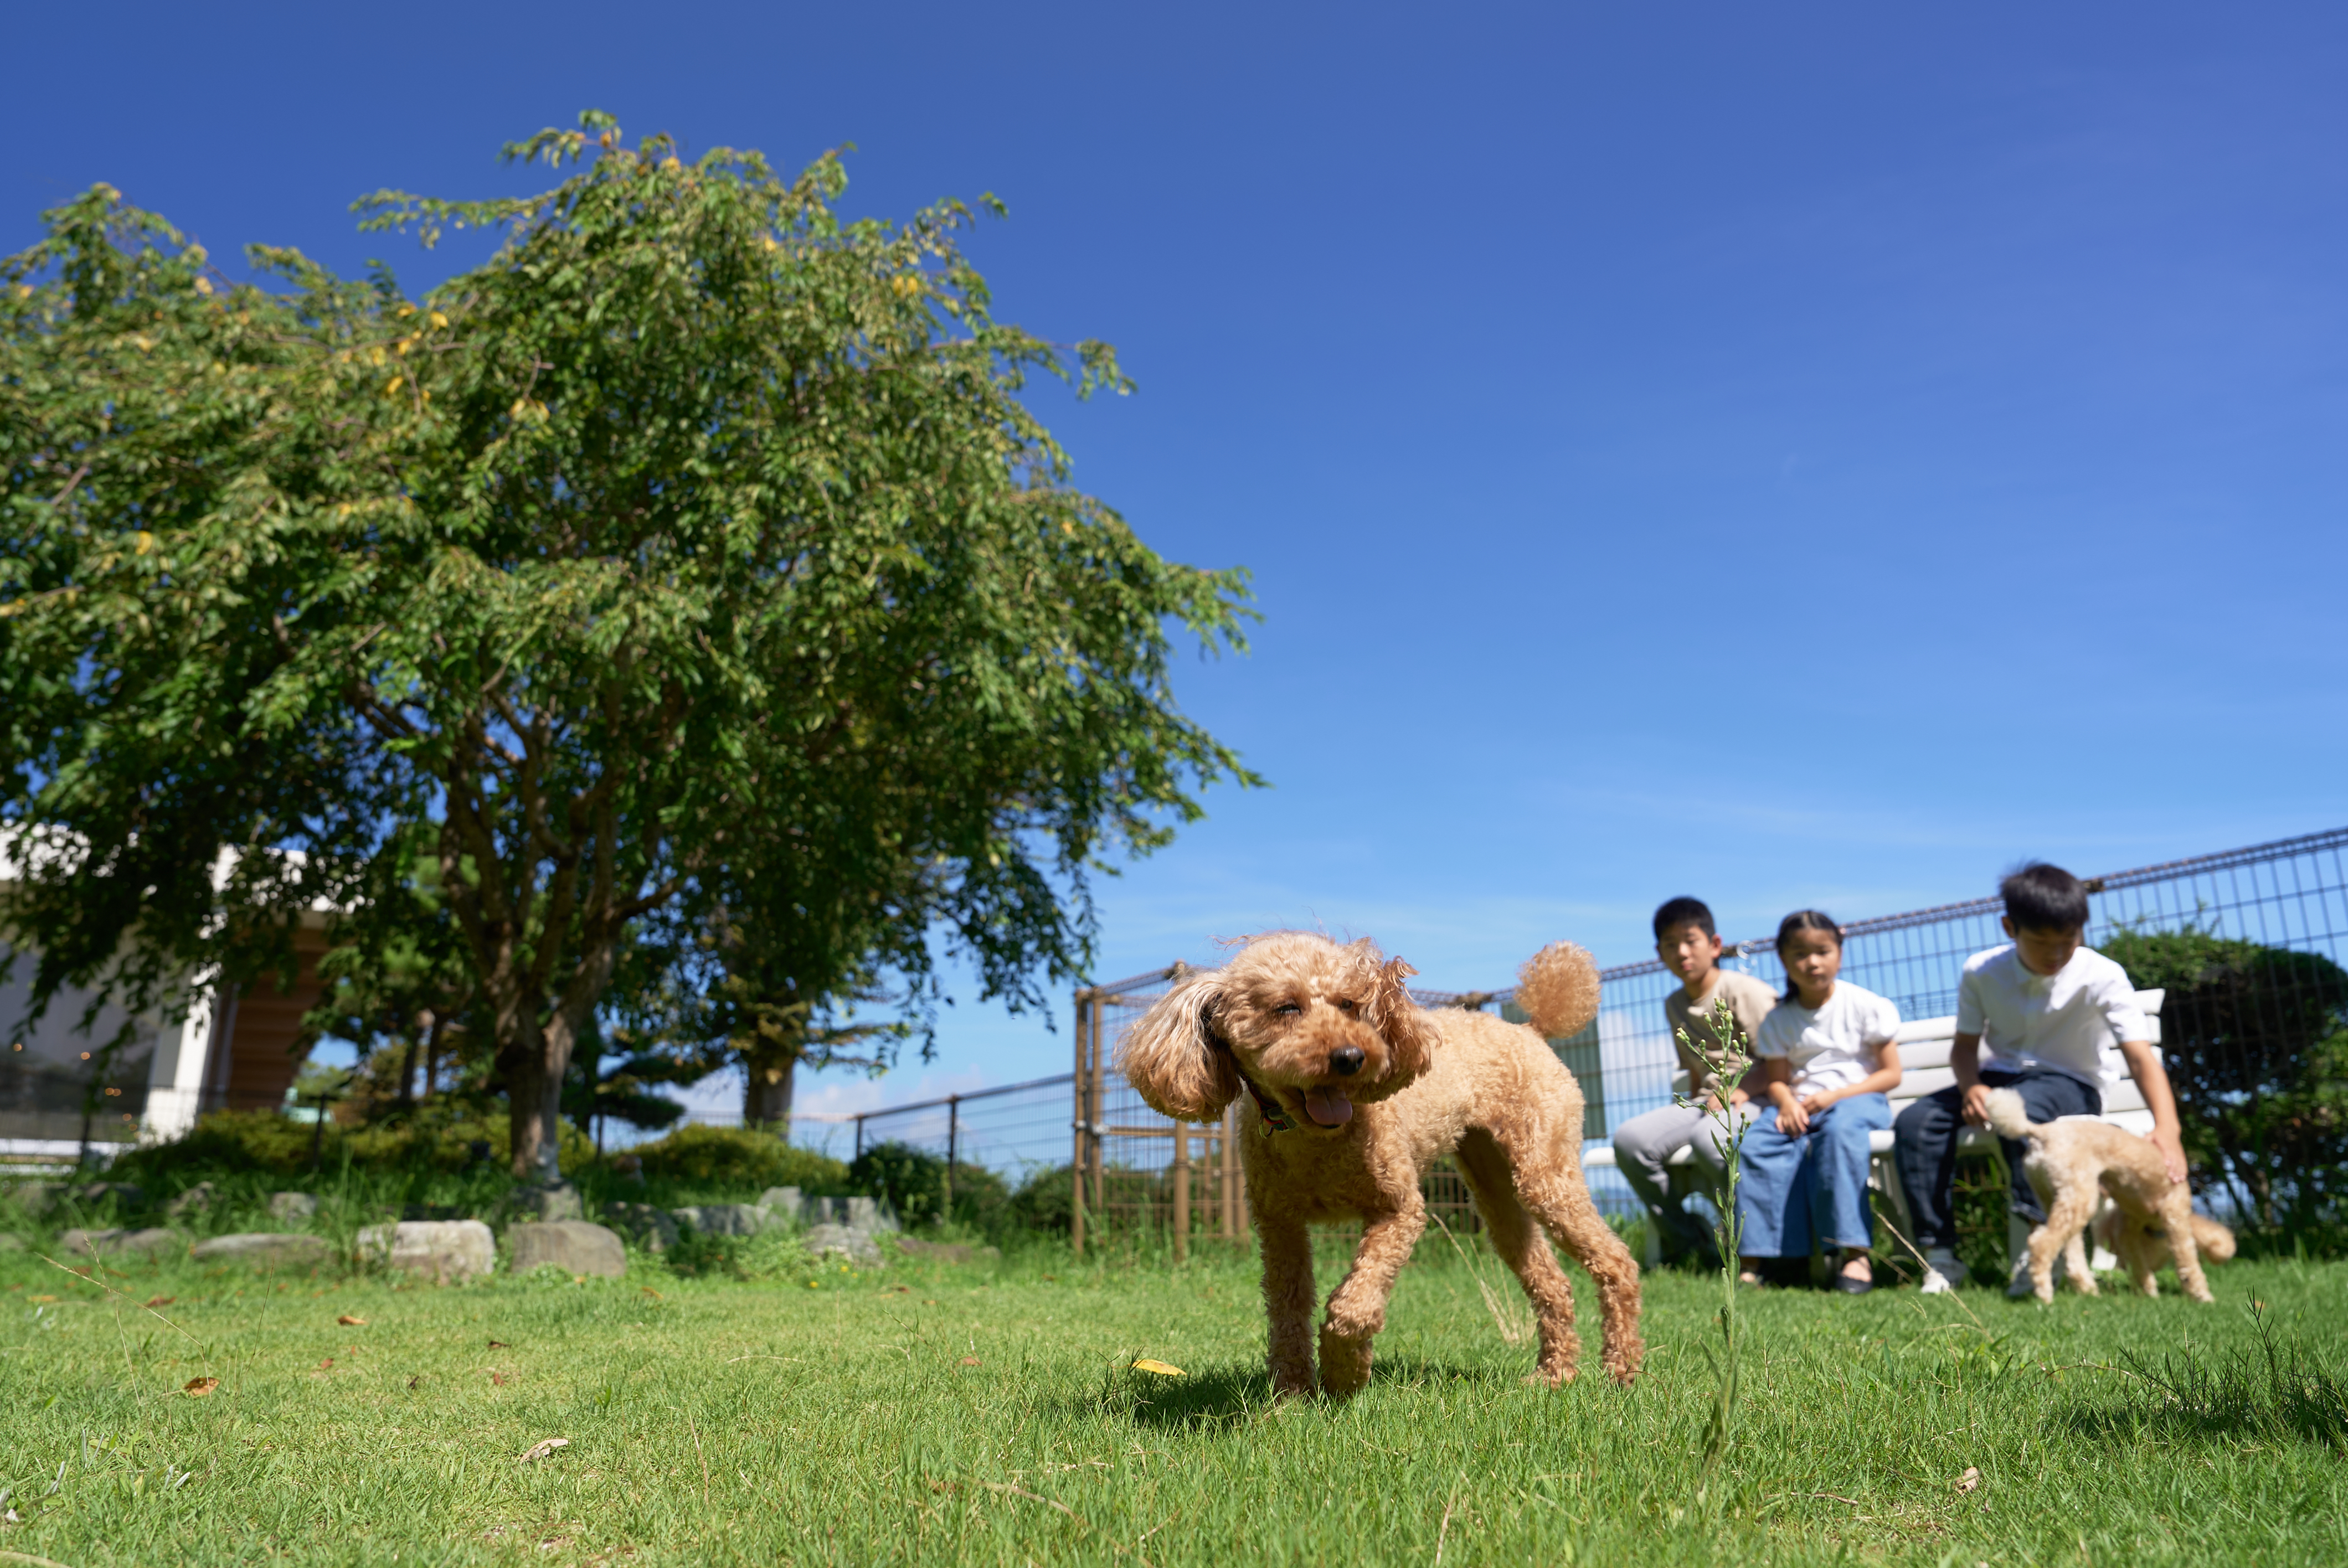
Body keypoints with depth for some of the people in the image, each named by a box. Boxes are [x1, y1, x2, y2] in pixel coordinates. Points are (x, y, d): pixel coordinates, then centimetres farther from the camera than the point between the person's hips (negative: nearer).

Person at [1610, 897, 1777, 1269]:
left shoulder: (1745, 991, -5)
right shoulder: (1674, 1005, 17)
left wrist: (1742, 1090, -20)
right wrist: (1693, 1109, 7)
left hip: (1757, 1099, -7)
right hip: (1707, 1101, 7)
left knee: (1708, 1137, -40)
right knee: (1629, 1138, -19)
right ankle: (1684, 1241, -5)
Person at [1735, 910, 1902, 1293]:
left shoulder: (1866, 1006, 2)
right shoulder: (1778, 1020, 10)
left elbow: (1891, 1074, -1)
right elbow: (1777, 1079, 7)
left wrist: (1834, 1096, -14)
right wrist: (1787, 1103, -19)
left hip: (1858, 1098, -3)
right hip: (1800, 1105, 3)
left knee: (1839, 1128, -39)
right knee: (1756, 1142, -27)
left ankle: (1856, 1253, -39)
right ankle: (1753, 1258, -27)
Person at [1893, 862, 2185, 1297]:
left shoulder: (2102, 977, -16)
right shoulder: (1981, 971, -6)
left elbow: (2140, 1056, -25)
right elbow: (1965, 1044, 2)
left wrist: (2167, 1129, -42)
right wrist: (1970, 1086, -22)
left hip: (2070, 1085, -4)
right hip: (2001, 1076, 4)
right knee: (1914, 1121, -22)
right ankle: (1939, 1254, -15)